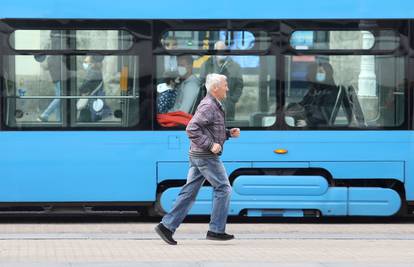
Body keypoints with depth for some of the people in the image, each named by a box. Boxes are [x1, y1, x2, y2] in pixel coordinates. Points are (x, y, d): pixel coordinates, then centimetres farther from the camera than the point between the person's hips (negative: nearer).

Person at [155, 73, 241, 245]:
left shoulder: (214, 106, 18)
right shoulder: (208, 106, -15)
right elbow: (192, 129, -23)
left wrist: (229, 133, 14)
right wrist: (210, 145, -23)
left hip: (198, 156, 10)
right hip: (206, 156, -10)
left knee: (189, 192, 7)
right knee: (223, 188, -2)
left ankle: (167, 226, 3)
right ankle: (216, 230, 1)